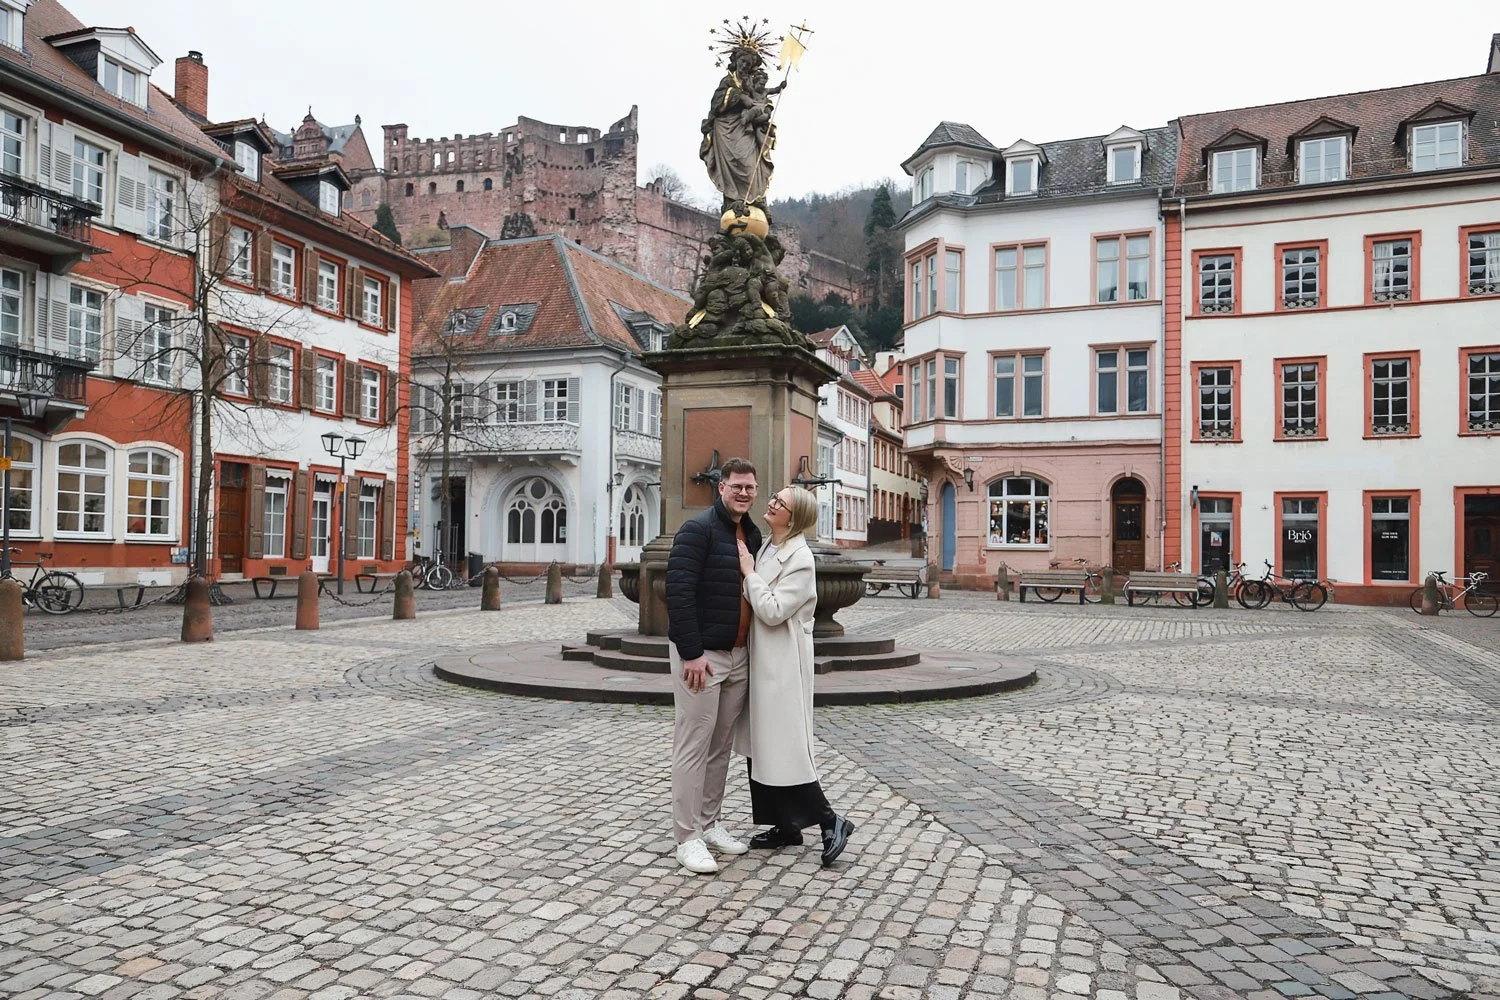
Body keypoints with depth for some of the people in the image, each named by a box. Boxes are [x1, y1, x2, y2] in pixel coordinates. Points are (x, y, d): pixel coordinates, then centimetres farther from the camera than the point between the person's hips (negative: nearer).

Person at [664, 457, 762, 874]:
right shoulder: (698, 529, -11)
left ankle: (709, 823, 28)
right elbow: (678, 590, -18)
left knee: (722, 746, 15)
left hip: (738, 656, 8)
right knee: (693, 747, 0)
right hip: (700, 656, -7)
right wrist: (692, 652, -21)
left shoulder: (753, 536, 12)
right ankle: (688, 837, 10)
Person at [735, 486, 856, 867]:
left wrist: (749, 571, -14)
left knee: (783, 747, -5)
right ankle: (786, 825, 24)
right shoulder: (767, 548, 11)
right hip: (762, 661, 9)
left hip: (783, 664, -9)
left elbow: (772, 611, -20)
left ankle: (830, 820, 9)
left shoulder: (800, 559, -16)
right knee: (763, 745, 13)